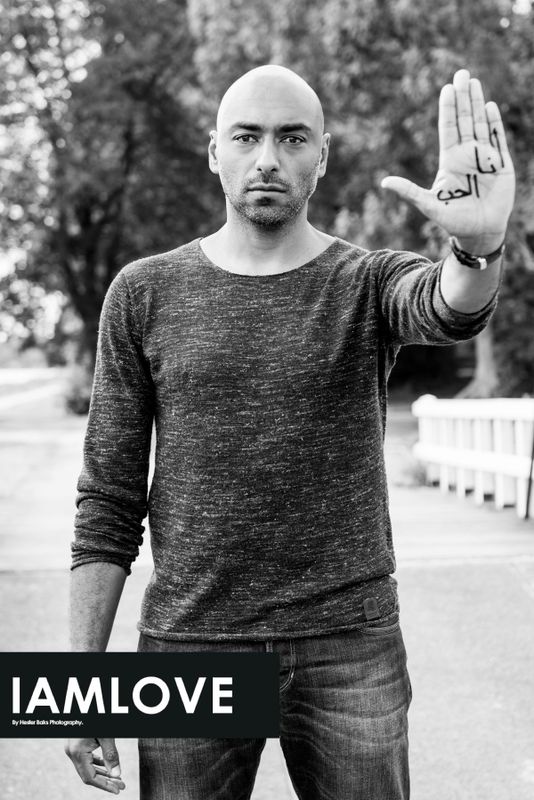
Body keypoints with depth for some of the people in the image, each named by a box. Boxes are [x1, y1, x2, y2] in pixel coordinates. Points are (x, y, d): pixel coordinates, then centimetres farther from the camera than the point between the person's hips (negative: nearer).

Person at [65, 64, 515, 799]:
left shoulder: (373, 284, 0)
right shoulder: (145, 294, 2)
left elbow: (447, 310, -25)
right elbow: (109, 499, 2)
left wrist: (478, 245, -49)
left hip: (350, 649, 0)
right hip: (191, 648, 1)